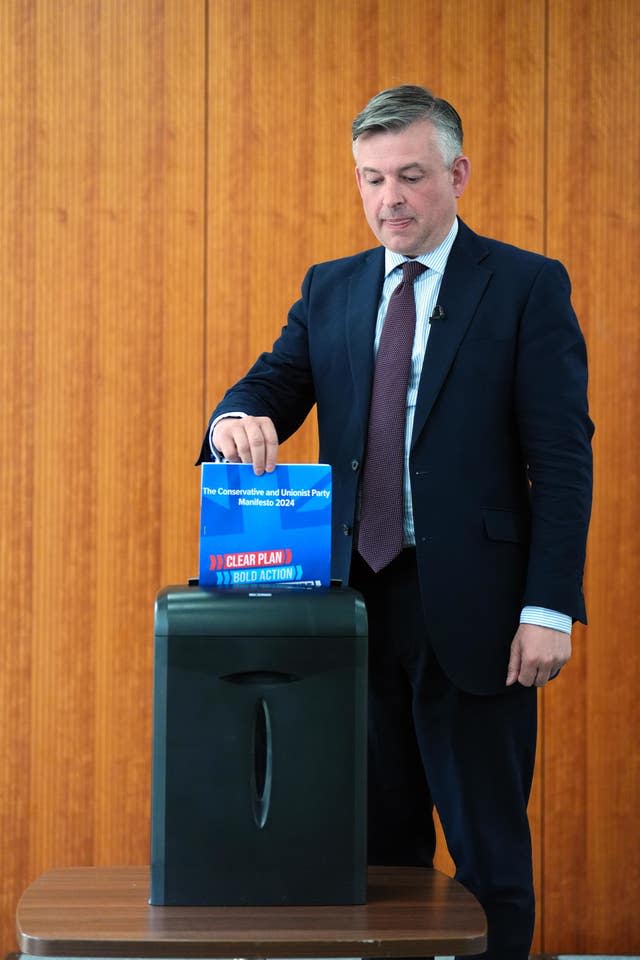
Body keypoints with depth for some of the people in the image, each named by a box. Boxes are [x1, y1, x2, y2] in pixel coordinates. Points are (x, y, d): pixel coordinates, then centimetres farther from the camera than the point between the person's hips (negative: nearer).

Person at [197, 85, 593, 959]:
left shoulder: (528, 287, -2)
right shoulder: (330, 291, 13)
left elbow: (563, 458, -6)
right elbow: (272, 388, 7)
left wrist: (549, 609, -13)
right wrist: (239, 420, -19)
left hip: (471, 614, -4)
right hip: (360, 599, 4)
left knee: (489, 854, 4)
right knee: (377, 847, 10)